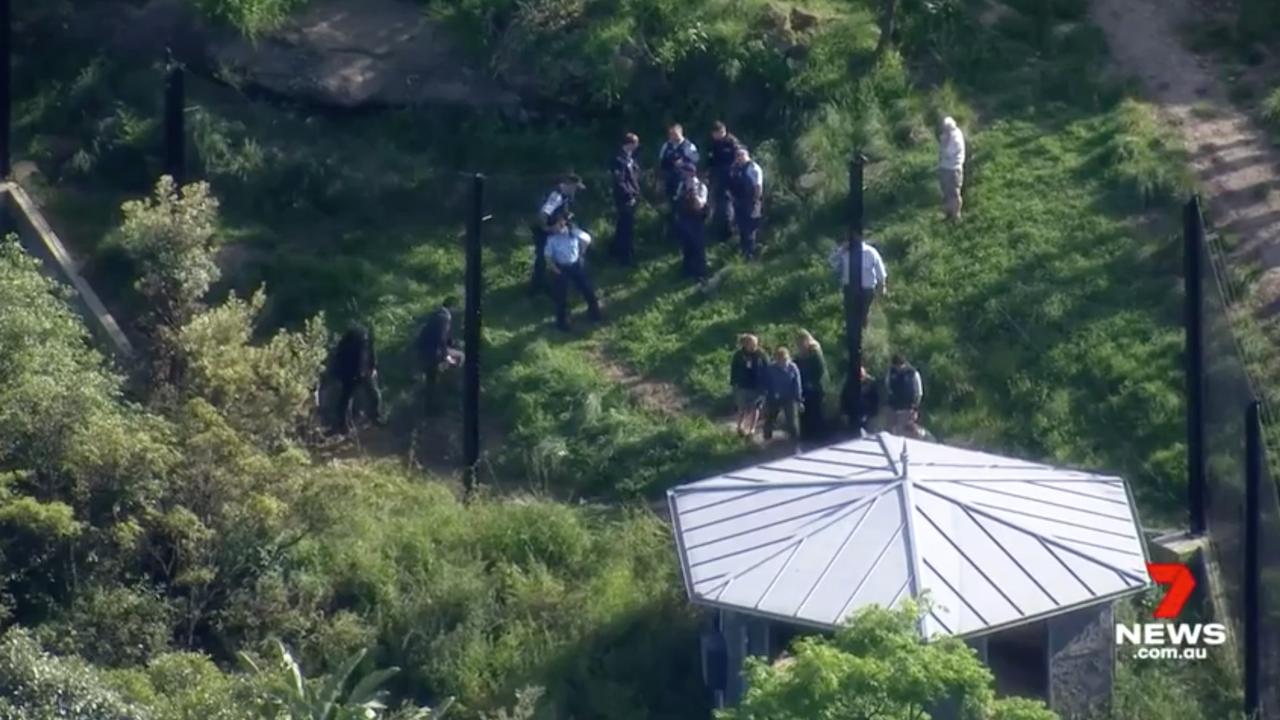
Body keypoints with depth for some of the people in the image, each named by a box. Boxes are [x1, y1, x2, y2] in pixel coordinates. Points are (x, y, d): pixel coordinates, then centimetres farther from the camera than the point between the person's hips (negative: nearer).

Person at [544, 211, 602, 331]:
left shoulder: (574, 233, -15)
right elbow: (548, 255, -7)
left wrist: (581, 252, 5)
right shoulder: (552, 239, -17)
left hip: (576, 265, 2)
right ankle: (562, 321, 23)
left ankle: (594, 312, 38)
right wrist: (554, 267, -14)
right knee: (561, 296, 6)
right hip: (561, 268, -2)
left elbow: (587, 239, 2)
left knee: (587, 289, 13)